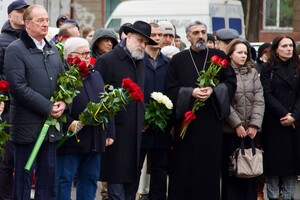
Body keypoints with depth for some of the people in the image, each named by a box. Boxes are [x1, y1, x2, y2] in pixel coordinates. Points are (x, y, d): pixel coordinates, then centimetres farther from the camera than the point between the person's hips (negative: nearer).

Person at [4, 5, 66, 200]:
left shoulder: (52, 50, 14)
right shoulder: (15, 50, -8)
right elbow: (19, 87, -17)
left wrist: (63, 102, -4)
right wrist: (48, 107, -17)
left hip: (51, 124, 6)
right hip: (27, 124, -6)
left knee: (49, 176, 10)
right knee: (24, 177, 0)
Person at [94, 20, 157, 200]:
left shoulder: (141, 62, 15)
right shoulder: (107, 60, -7)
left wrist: (143, 121, 11)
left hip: (135, 133, 7)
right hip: (116, 131, -7)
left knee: (132, 180, 10)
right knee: (117, 181, -6)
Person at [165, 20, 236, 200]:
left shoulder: (219, 57, 9)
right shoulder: (178, 60, 7)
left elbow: (231, 83, 3)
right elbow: (171, 89, 1)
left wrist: (213, 90, -14)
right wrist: (191, 92, -14)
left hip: (212, 119, 1)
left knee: (210, 164, 1)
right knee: (185, 166, 0)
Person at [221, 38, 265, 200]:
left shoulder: (253, 73, 11)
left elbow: (259, 100, 5)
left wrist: (254, 125, -6)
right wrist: (237, 124, -12)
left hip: (250, 132, 4)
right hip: (230, 131, -4)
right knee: (230, 172, 1)